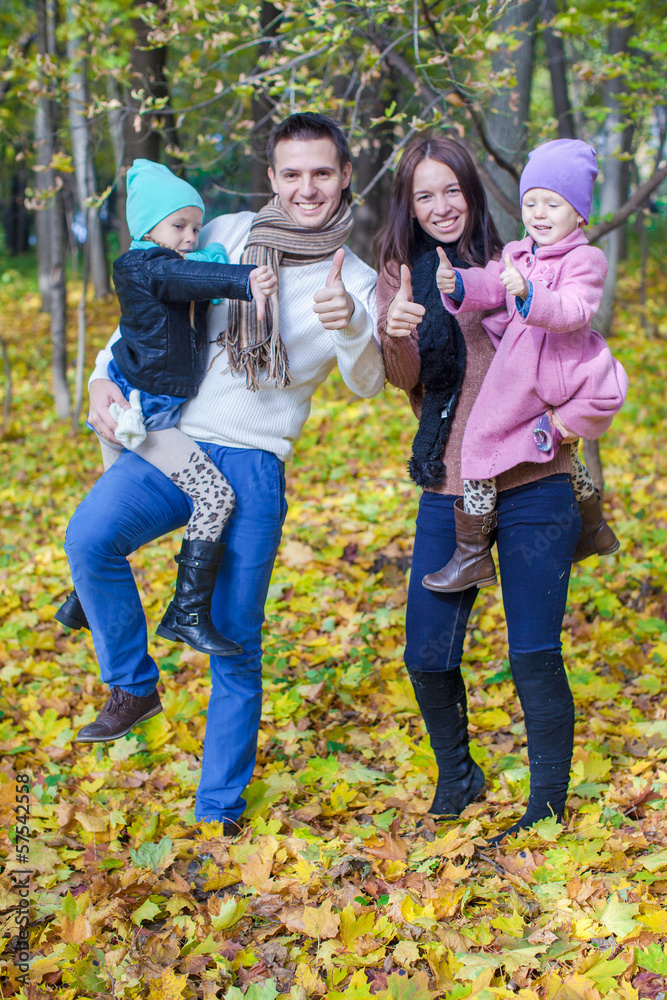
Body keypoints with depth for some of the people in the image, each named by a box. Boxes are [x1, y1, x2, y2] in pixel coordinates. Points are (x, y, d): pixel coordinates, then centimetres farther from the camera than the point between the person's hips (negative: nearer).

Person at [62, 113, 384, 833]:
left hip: (253, 463, -1)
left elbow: (366, 384, -12)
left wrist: (350, 327, -34)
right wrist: (105, 376, 2)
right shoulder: (225, 237, 6)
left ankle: (219, 809, 17)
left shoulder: (356, 281, 2)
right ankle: (133, 686, -6)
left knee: (235, 643, 2)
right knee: (89, 537, -28)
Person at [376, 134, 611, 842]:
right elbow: (404, 378, -10)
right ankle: (456, 778, 29)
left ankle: (549, 806, 14)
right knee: (427, 656, 2)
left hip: (532, 484, -2)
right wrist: (394, 334, -32)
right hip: (448, 491, 2)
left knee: (535, 656, -2)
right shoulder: (400, 277, 6)